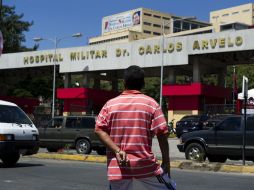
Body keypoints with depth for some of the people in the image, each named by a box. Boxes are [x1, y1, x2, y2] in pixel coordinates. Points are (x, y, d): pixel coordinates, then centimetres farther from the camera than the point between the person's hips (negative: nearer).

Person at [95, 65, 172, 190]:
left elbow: (99, 130, -2)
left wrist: (117, 151, -9)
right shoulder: (151, 103, -2)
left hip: (117, 167, 2)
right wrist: (166, 161, 1)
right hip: (145, 165, -2)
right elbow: (162, 133, -6)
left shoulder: (110, 104, 5)